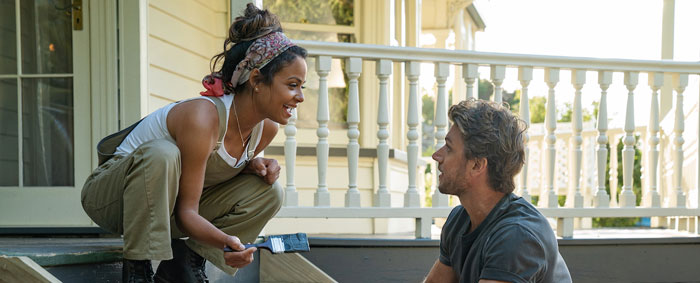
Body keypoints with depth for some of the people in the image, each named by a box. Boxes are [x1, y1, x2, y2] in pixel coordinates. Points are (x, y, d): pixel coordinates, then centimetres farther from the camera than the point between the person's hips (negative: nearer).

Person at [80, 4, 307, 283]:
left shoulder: (267, 128, -8)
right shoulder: (202, 117, -31)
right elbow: (185, 211, -27)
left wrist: (252, 164, -12)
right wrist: (224, 240, -46)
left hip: (166, 201, 7)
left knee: (268, 192, -11)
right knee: (160, 153, -39)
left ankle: (187, 260, -5)